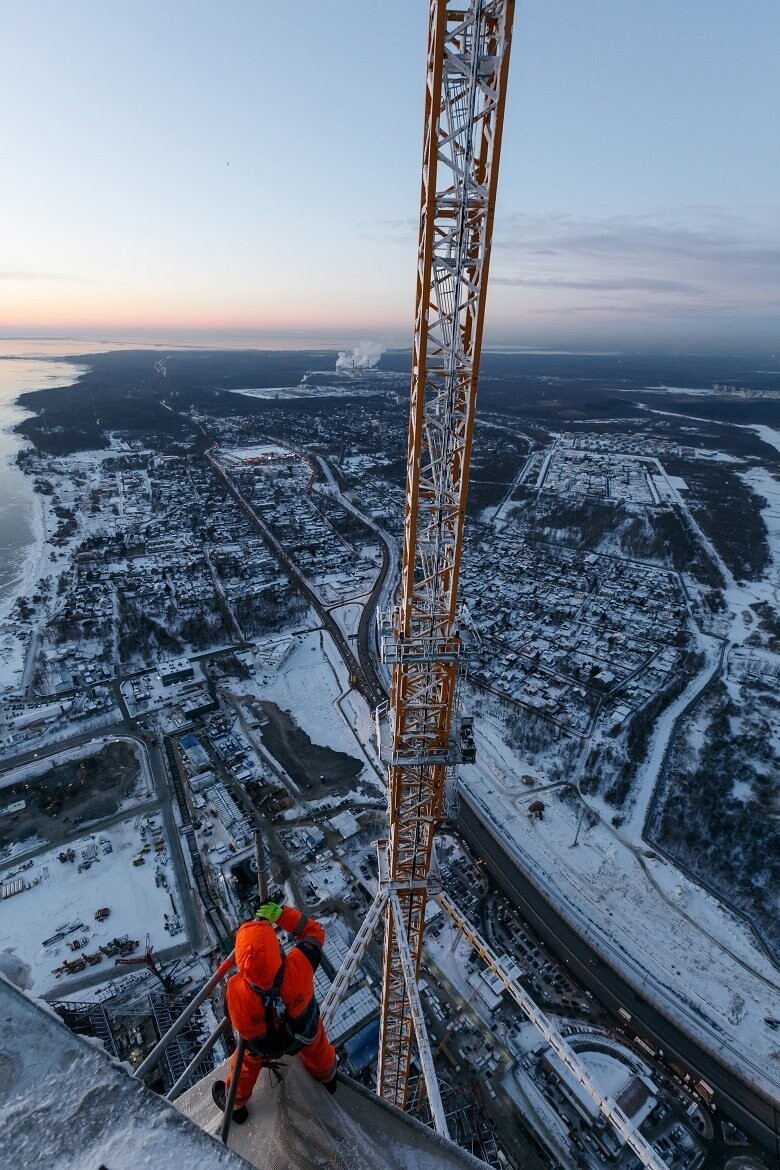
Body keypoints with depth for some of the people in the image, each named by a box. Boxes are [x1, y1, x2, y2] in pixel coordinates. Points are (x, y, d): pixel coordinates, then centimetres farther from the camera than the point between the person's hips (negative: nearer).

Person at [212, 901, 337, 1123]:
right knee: (317, 1050, 35)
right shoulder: (298, 965, -47)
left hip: (263, 1048, -1)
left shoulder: (236, 991, -43)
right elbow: (314, 931, -26)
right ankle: (327, 1077, 65)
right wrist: (281, 914, -32)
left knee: (247, 1063, 34)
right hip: (306, 1033, 1)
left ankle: (235, 1105, 61)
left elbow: (242, 1028, -18)